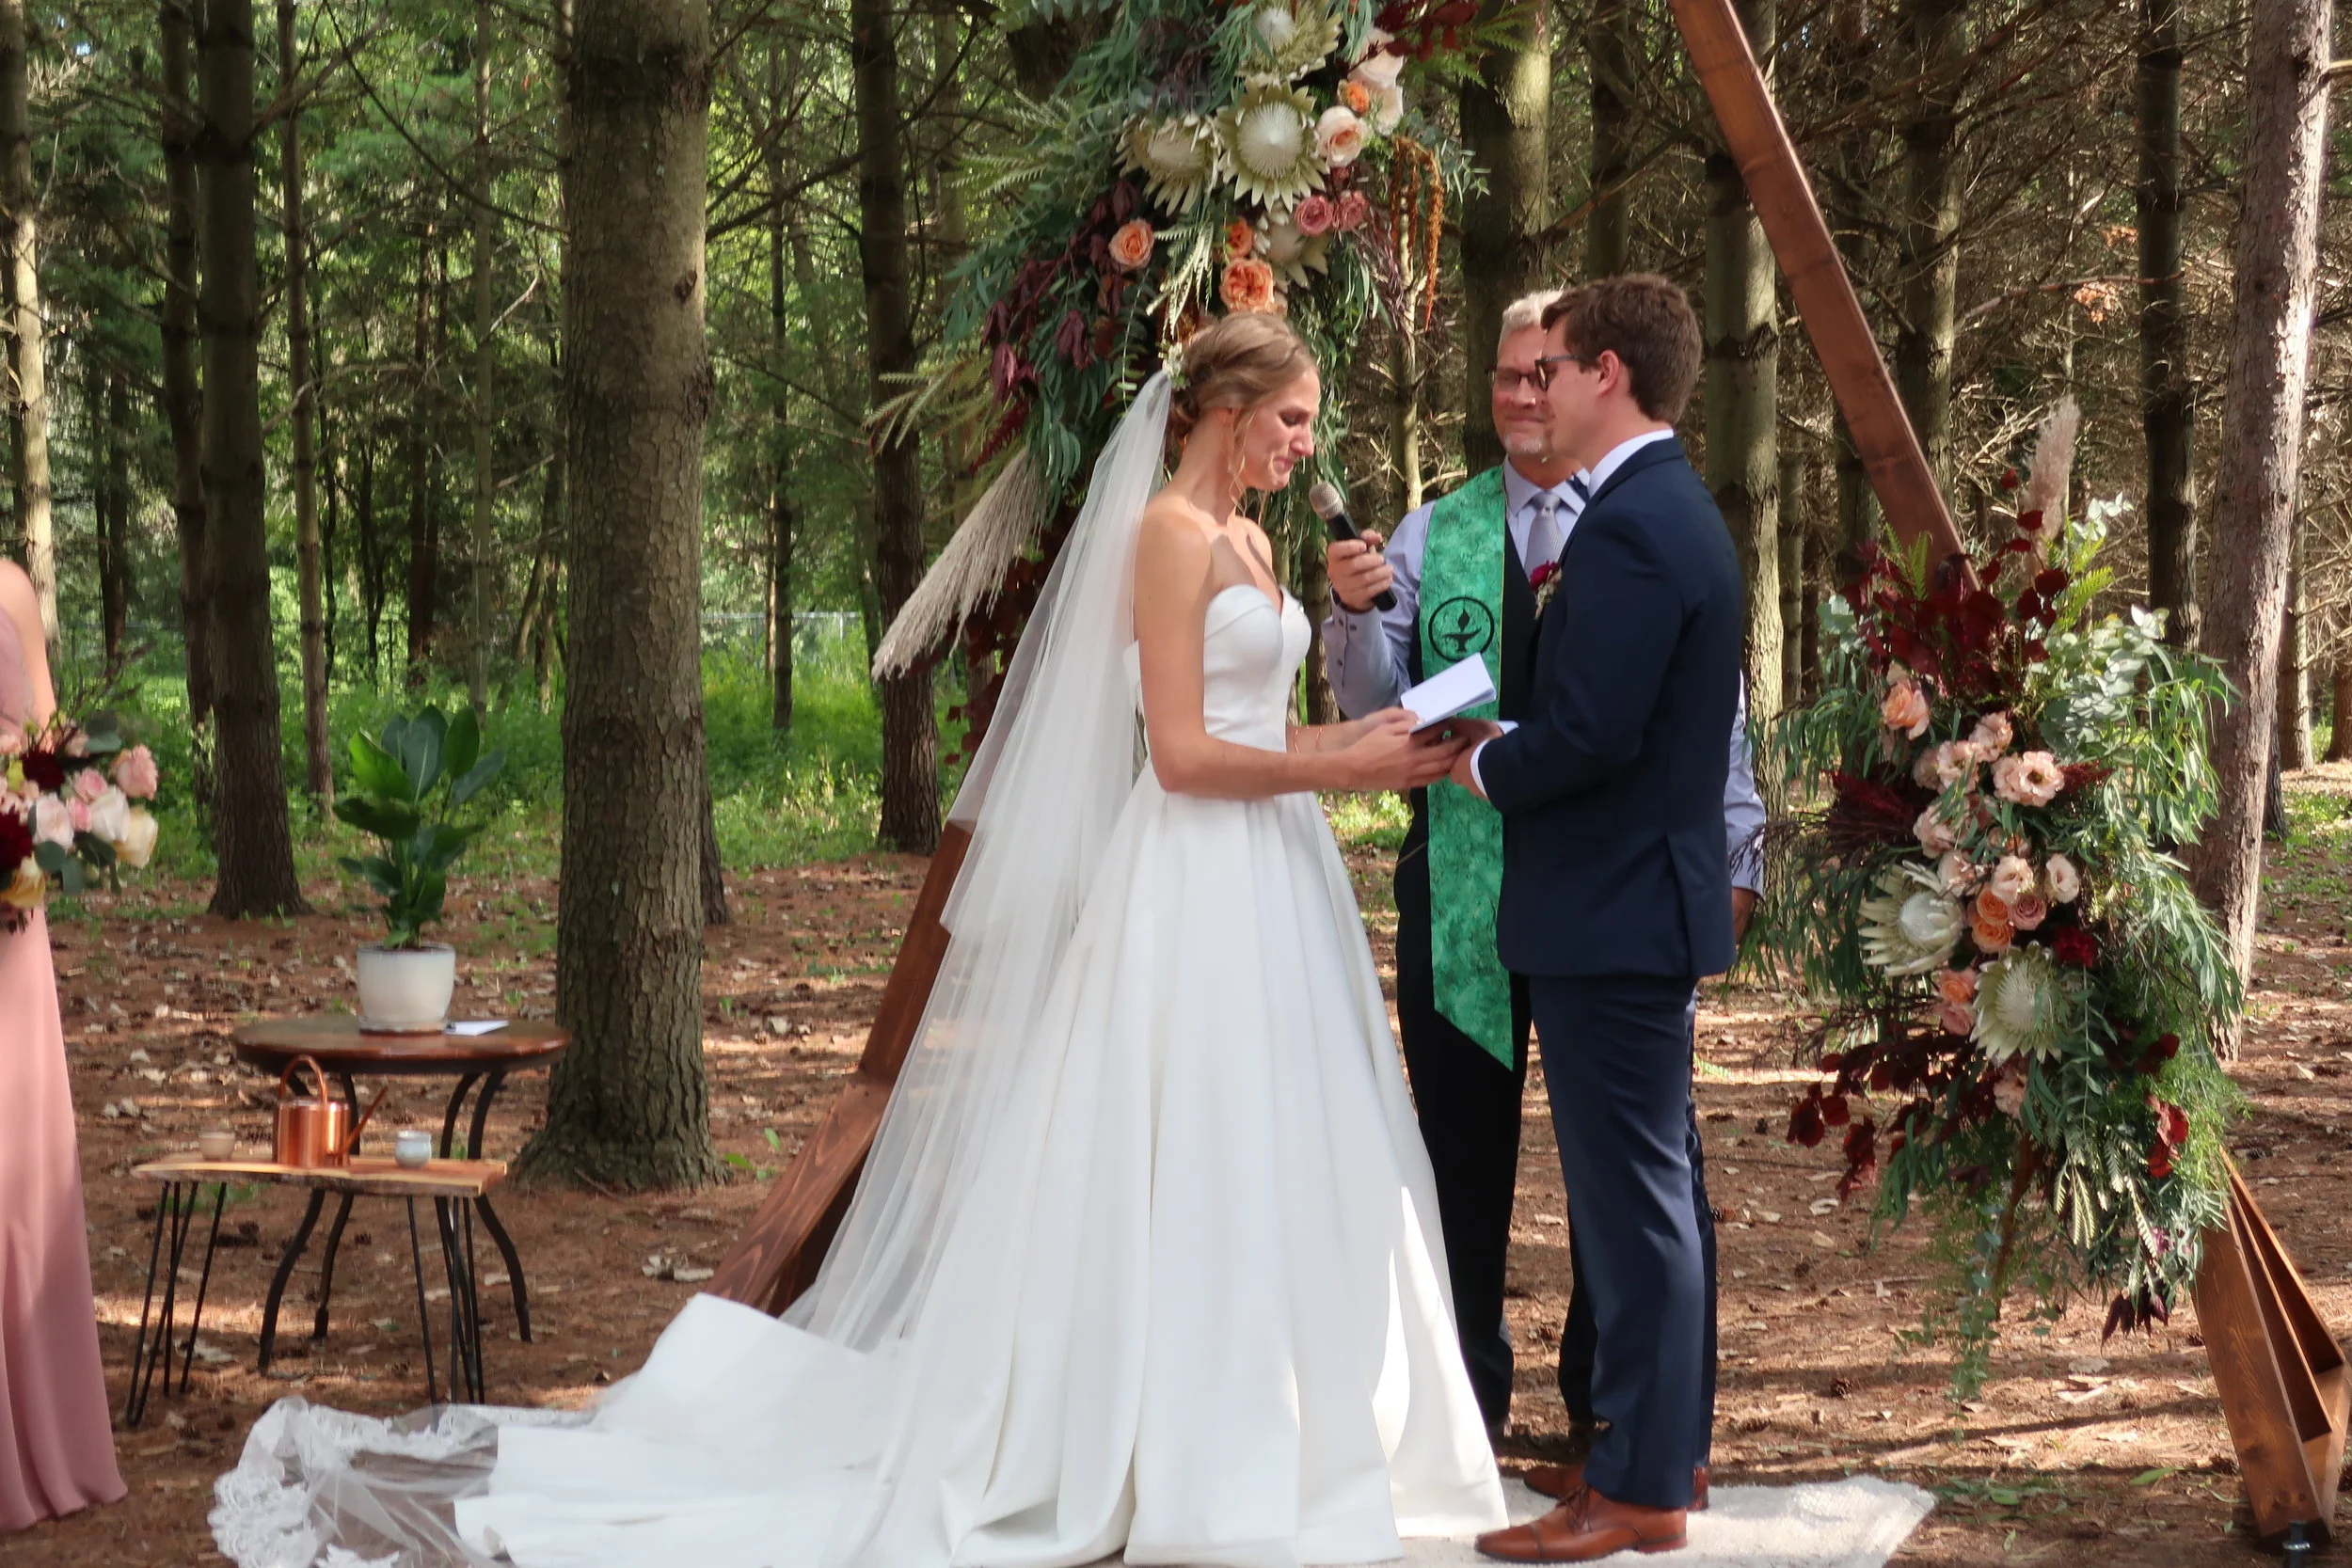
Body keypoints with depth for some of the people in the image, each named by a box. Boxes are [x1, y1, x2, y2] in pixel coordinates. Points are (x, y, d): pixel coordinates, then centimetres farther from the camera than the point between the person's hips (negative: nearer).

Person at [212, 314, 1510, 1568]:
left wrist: (1373, 741, 5)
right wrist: (1339, 770, -14)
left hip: (1267, 896, 9)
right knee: (1173, 1180, -6)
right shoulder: (1169, 533, -11)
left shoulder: (1247, 545, 17)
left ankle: (1258, 1449, 17)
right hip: (1194, 896, -9)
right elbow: (1182, 755, -17)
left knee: (1267, 1185, 10)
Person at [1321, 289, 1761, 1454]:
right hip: (1462, 878, 2)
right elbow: (1377, 702, 5)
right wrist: (1357, 614, -13)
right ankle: (1465, 1398, 19)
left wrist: (1734, 852, -4)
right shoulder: (1435, 534, 7)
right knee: (1463, 1144, 8)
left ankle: (1606, 1406, 18)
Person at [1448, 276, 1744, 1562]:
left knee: (1630, 1199, -4)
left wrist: (1488, 766, -8)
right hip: (1652, 895, 11)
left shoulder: (1627, 527, -20)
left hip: (1610, 911, -11)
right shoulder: (1679, 511, 13)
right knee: (1651, 1190, 17)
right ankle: (1664, 1441, 28)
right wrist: (1516, 748, 13)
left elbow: (1592, 732, -26)